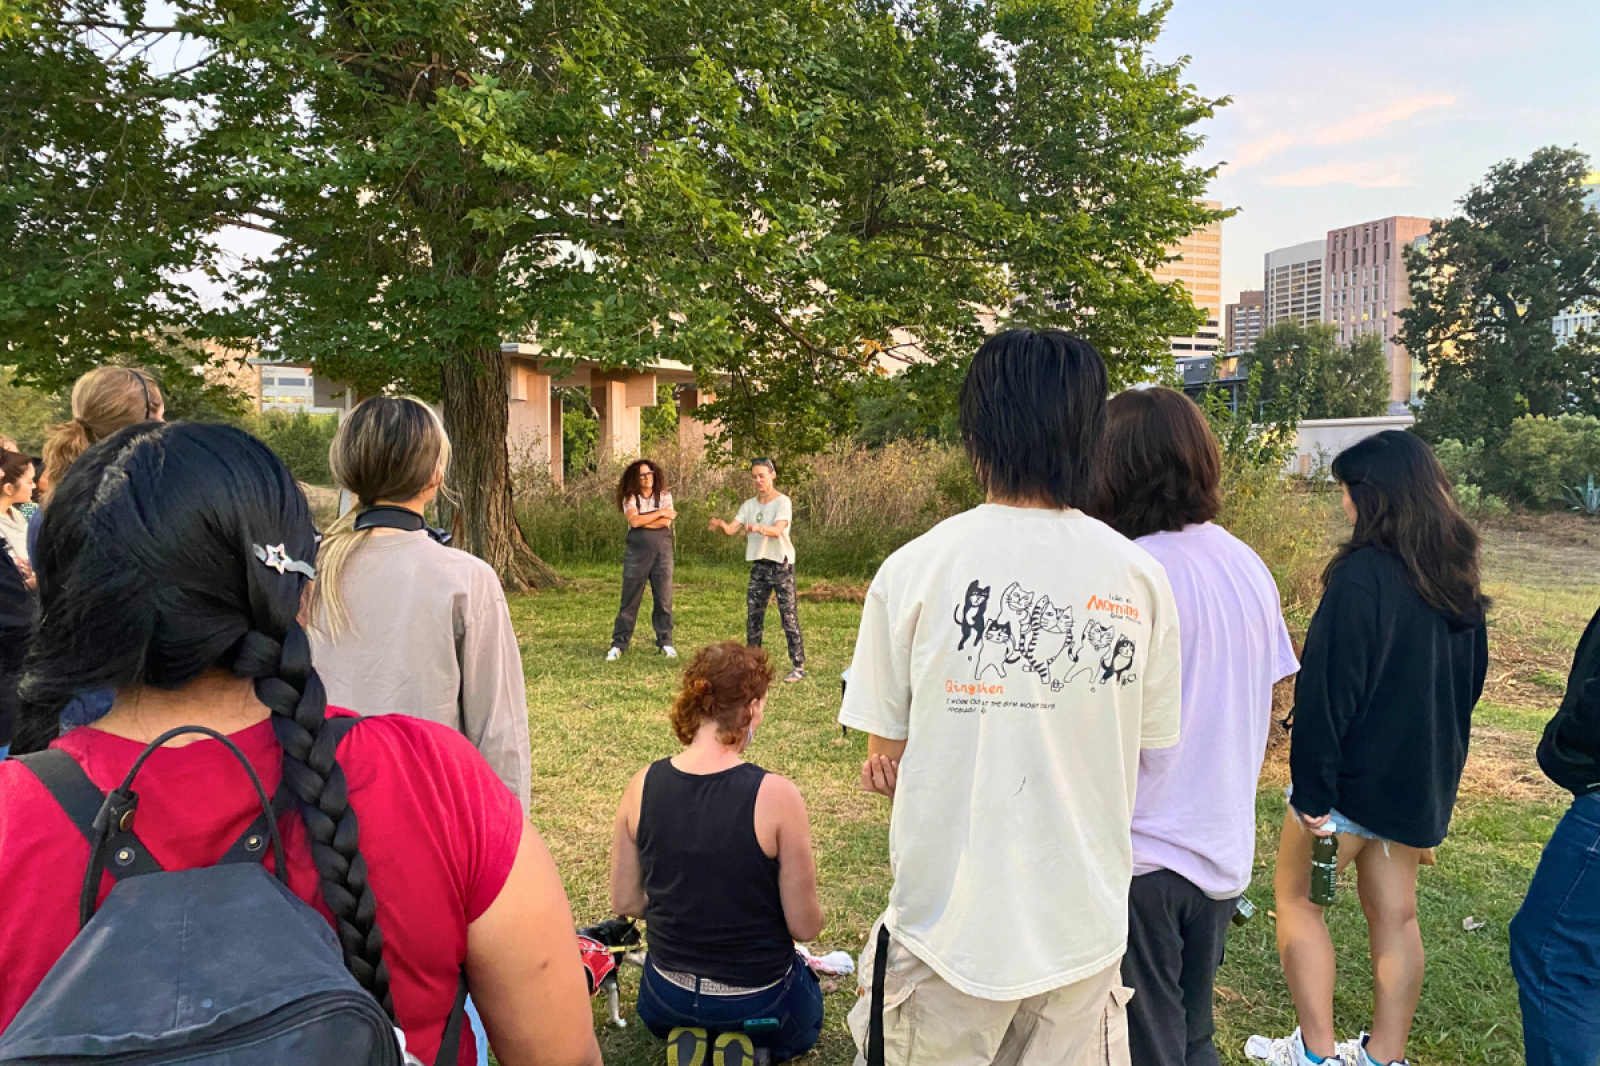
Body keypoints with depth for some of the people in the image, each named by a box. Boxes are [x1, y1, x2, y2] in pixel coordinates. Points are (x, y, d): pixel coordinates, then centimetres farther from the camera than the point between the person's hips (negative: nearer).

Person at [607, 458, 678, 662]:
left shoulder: (665, 496, 7)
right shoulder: (630, 498, 4)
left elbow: (666, 523, -8)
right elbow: (634, 520, -14)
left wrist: (642, 520, -10)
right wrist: (660, 513, -8)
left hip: (662, 550, 1)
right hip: (637, 551, -1)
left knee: (664, 599, 4)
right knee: (630, 600, 1)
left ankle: (666, 643, 16)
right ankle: (618, 645, 6)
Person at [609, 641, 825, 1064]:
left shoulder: (643, 785, -14)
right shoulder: (776, 796, -25)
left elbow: (625, 901, -3)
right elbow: (805, 926, -17)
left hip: (669, 997, 3)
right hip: (757, 999, -3)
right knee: (803, 1020, 34)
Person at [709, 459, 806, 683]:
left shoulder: (782, 502, -8)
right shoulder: (749, 505, 9)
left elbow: (778, 530, -25)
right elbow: (732, 529, -3)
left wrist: (758, 528, -45)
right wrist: (721, 524, -26)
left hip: (781, 565, -6)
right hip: (758, 564, 6)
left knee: (788, 616, -6)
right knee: (753, 615, 9)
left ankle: (799, 666, -3)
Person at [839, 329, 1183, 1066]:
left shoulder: (913, 569, -11)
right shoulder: (1141, 578, -5)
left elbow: (886, 757, -3)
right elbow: (1146, 756, 4)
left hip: (950, 922, -1)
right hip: (1084, 926, 2)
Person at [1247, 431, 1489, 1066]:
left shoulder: (1363, 574, -21)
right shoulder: (1455, 576, 5)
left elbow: (1328, 689, -22)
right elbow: (1470, 680, 15)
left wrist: (1312, 790, -18)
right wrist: (1441, 772, 22)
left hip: (1357, 773, -7)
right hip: (1423, 776, 8)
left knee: (1295, 896, 9)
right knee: (1394, 913, 16)